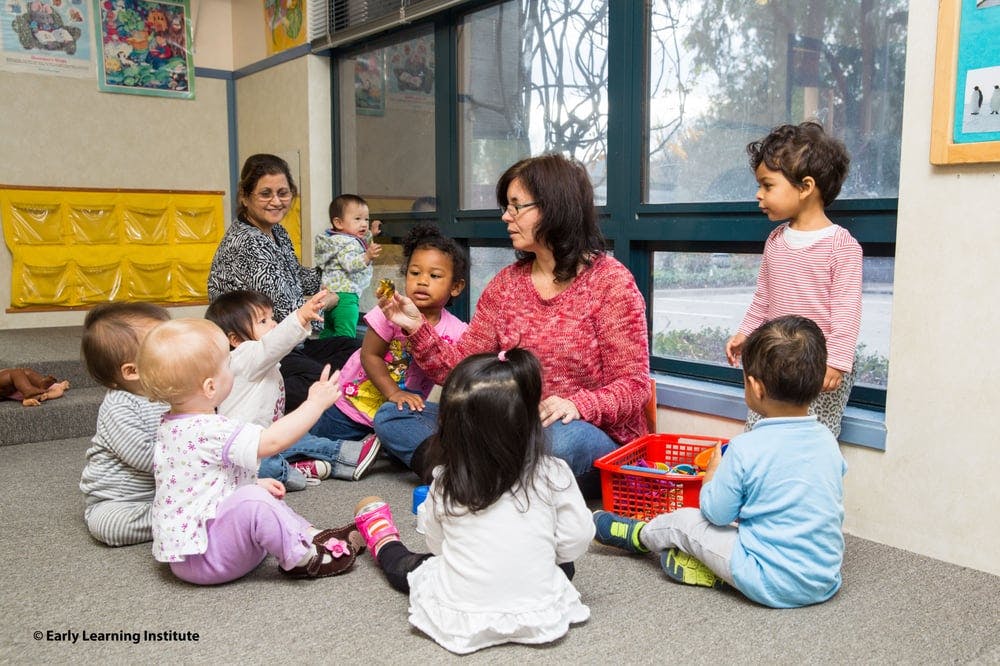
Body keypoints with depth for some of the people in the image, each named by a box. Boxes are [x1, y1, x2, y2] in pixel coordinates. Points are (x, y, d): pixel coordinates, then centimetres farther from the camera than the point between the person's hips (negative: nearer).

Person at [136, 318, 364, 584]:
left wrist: (255, 482, 14)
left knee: (262, 494, 26)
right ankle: (302, 559, -15)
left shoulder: (173, 426, 7)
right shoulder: (208, 432, -27)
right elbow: (272, 441, -29)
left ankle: (312, 536, 14)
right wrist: (316, 403, -18)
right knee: (254, 501, -33)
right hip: (199, 559, -11)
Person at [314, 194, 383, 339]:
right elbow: (350, 264, -32)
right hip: (344, 294, -11)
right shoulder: (348, 243, -15)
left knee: (329, 331, 21)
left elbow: (359, 247, 36)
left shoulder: (338, 239, 18)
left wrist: (370, 234, 29)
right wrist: (367, 257, -44)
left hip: (331, 293, 11)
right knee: (346, 336, -14)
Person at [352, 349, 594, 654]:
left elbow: (437, 546, 4)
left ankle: (386, 545, 58)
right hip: (539, 617, 0)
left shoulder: (445, 484, -11)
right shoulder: (554, 475, -13)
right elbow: (575, 543, -4)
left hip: (458, 620, 0)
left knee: (411, 565, 28)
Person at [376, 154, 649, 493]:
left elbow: (632, 387, -11)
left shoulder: (610, 281, -7)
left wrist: (577, 405, -29)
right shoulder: (505, 283, 8)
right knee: (391, 417, -3)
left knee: (561, 438, -41)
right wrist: (417, 328, -11)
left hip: (597, 440, -5)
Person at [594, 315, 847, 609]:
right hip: (826, 583, 6)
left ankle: (634, 534, 39)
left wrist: (713, 471, 12)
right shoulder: (828, 441, 0)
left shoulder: (745, 449, -18)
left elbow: (716, 513, -8)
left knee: (684, 521, 14)